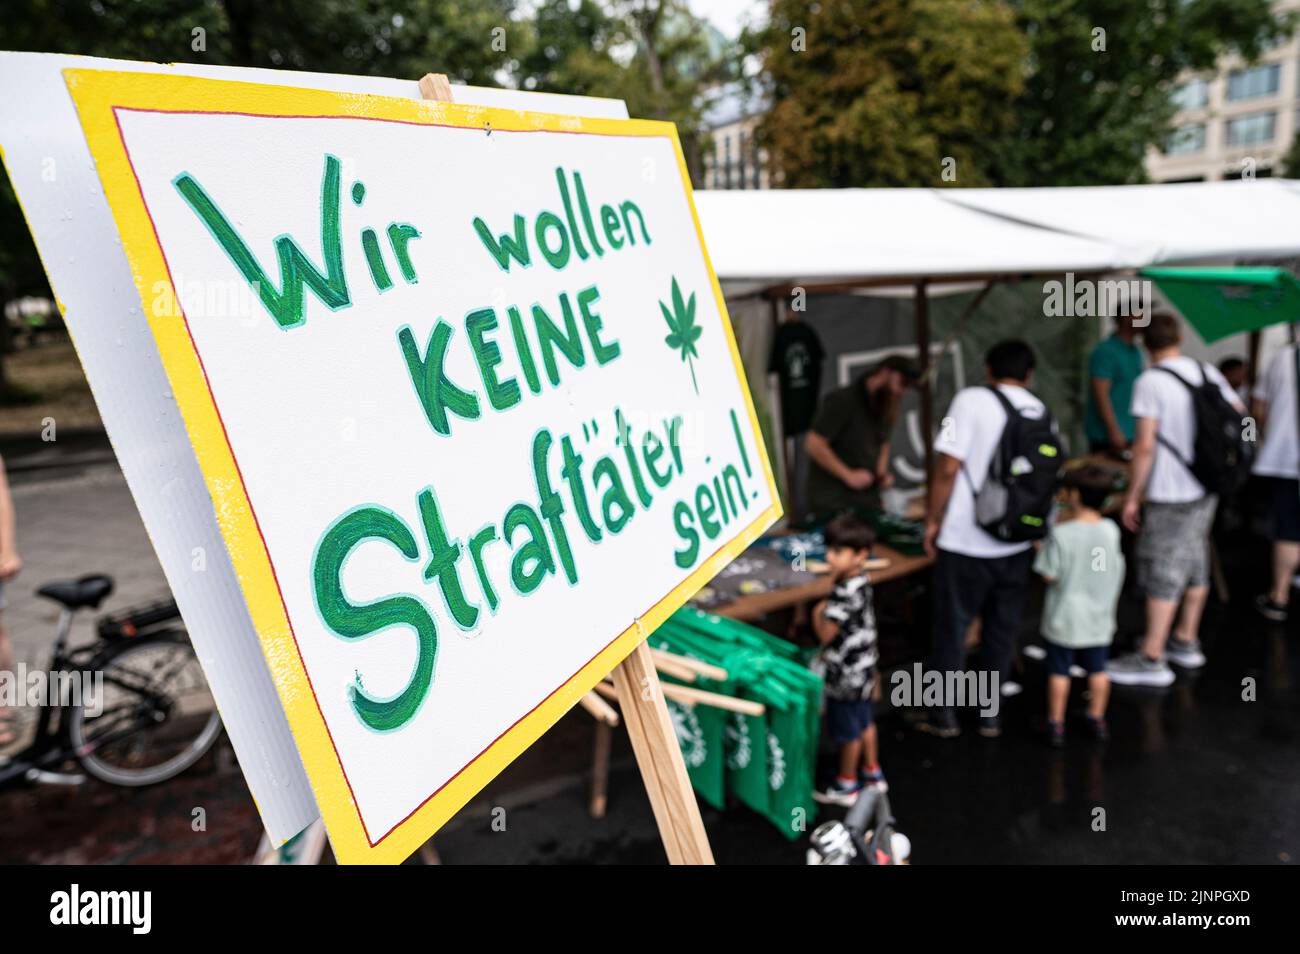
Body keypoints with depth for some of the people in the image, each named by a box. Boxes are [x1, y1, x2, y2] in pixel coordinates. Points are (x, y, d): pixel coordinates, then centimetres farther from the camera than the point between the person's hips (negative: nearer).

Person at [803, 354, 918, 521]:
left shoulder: (886, 408, 11)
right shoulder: (842, 400, -11)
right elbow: (813, 444, -17)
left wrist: (882, 472, 7)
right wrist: (849, 475, -17)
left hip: (869, 500, 7)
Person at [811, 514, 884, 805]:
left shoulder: (845, 594, -31)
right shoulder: (861, 581, -1)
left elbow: (825, 634, -30)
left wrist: (818, 612, -11)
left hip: (846, 676, -9)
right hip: (864, 668, 9)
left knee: (849, 732, 11)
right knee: (865, 723, 25)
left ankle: (846, 784, 29)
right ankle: (872, 772, 42)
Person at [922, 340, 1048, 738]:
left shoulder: (972, 400, -10)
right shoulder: (1042, 412, 5)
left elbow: (948, 467, -16)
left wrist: (934, 521, -5)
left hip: (965, 541, -4)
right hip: (1016, 544, 4)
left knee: (952, 625, 9)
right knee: (1002, 629, 16)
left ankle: (944, 714, 19)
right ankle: (990, 714, 25)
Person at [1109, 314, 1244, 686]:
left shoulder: (1150, 382, -15)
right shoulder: (1209, 373, 6)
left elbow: (1145, 446, -18)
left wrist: (1132, 497, -12)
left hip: (1169, 495, -7)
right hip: (1207, 489, 7)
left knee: (1162, 573, -2)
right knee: (1195, 565, 18)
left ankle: (1151, 659, 5)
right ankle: (1186, 642, 32)